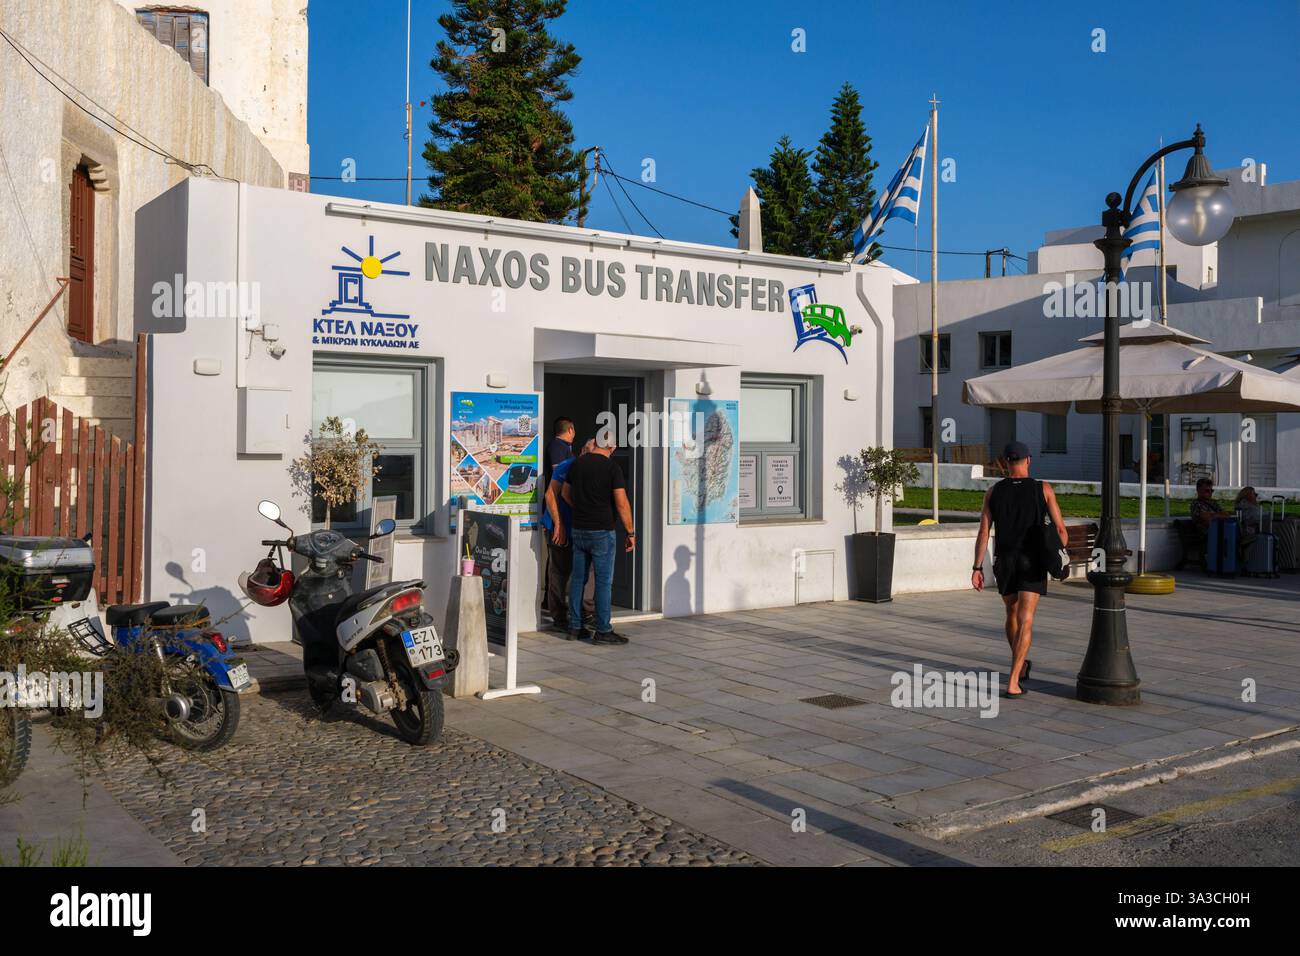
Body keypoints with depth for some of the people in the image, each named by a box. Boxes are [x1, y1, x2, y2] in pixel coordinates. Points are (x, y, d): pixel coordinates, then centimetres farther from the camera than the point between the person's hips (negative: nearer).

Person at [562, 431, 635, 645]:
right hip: (602, 531, -6)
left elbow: (565, 493, 19)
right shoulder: (612, 467, -11)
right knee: (604, 581, -1)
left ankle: (575, 627, 17)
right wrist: (631, 533, -7)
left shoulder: (577, 464, 6)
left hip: (579, 529, 6)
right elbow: (622, 503, -14)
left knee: (577, 578, 12)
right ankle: (603, 631, 1)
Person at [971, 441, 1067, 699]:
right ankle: (1013, 683, -17)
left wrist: (977, 567, -2)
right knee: (1025, 622, -6)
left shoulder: (993, 492, -1)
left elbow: (983, 532, -4)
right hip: (1032, 564, -3)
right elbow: (1059, 528, -7)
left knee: (1012, 614, 24)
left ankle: (1020, 666, 42)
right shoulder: (1043, 489, -6)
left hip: (1003, 562, 3)